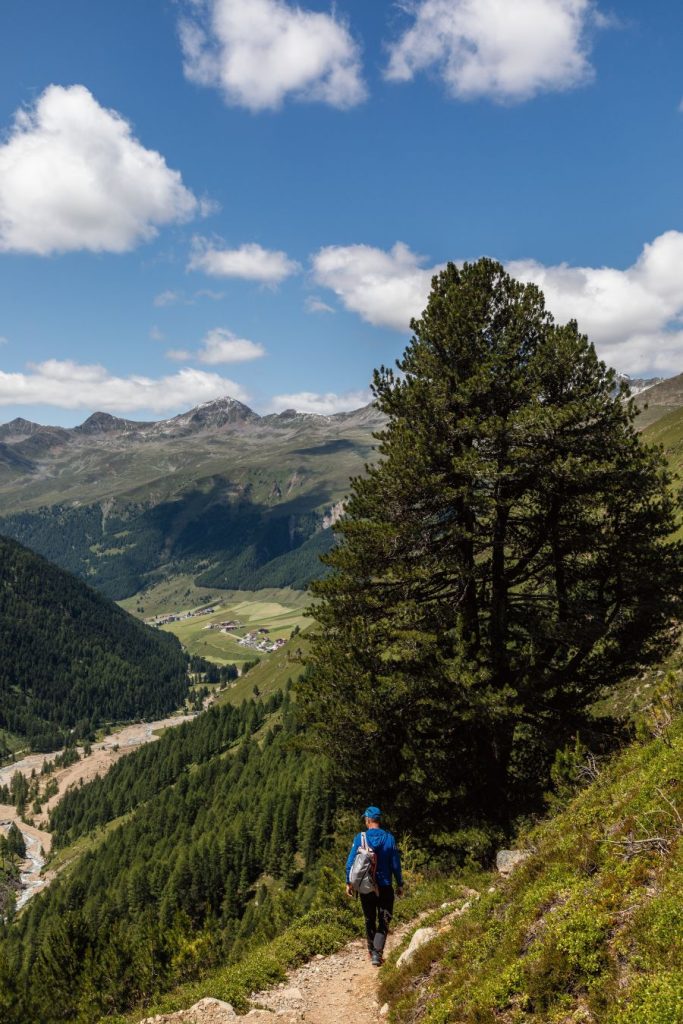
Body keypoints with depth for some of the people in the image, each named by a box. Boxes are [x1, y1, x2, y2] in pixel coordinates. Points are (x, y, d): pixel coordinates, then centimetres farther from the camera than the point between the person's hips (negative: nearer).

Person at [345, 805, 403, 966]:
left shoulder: (360, 838, -8)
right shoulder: (389, 838, -8)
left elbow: (350, 862, -6)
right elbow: (396, 864, -4)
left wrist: (349, 883, 4)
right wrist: (399, 884, 7)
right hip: (385, 887, -1)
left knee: (369, 920, 19)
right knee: (384, 922, 5)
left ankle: (372, 951, 29)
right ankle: (377, 953, -11)